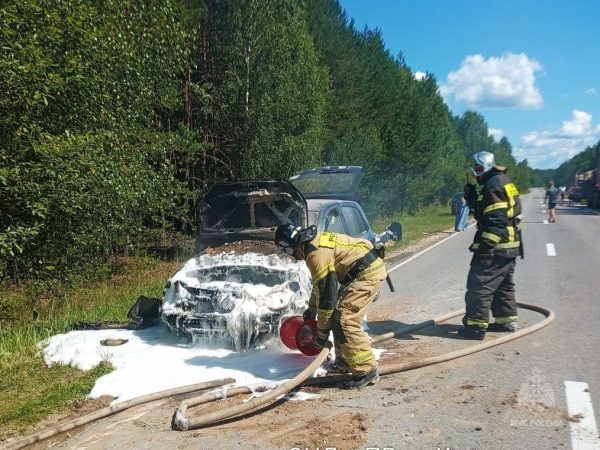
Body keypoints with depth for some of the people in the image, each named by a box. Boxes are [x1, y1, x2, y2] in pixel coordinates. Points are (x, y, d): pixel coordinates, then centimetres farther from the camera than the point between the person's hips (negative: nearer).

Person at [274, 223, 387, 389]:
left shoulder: (316, 254, -19)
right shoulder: (316, 242, 13)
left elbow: (326, 293, -19)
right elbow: (320, 284, 28)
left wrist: (322, 332, -11)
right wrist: (312, 308, 39)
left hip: (368, 273, -11)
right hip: (369, 269, 11)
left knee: (345, 320, -13)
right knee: (338, 316, 16)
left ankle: (366, 370, -7)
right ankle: (344, 361, 26)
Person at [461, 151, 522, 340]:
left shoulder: (493, 186, -17)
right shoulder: (503, 181, 15)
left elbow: (496, 220, -25)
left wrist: (486, 245, -26)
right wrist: (472, 198, 9)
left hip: (495, 247, -10)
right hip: (510, 245, 10)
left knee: (480, 285, -5)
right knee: (503, 285, 19)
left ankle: (476, 326, -2)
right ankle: (507, 320, 27)